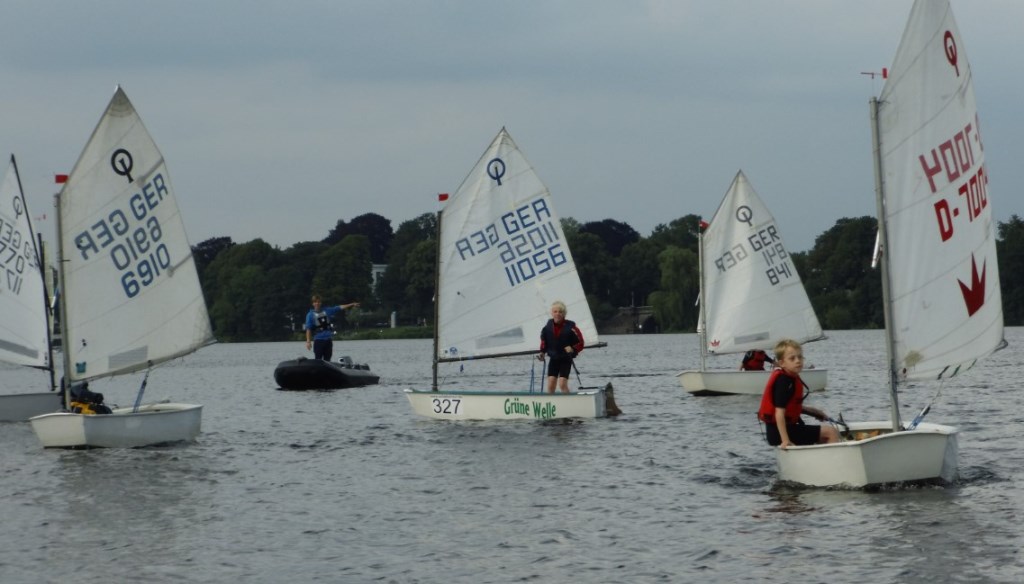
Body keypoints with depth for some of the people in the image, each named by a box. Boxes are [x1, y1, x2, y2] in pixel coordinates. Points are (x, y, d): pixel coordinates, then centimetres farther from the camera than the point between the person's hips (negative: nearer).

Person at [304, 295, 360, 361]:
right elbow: (308, 329, -5)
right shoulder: (310, 315, -2)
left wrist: (351, 305, 1)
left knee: (327, 359, 8)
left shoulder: (327, 311, 8)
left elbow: (340, 308, 8)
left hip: (329, 340, 4)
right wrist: (308, 341, -12)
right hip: (318, 340, -4)